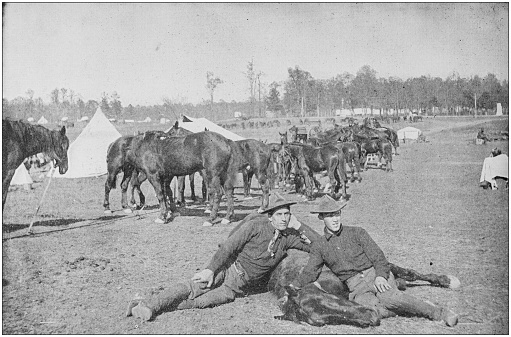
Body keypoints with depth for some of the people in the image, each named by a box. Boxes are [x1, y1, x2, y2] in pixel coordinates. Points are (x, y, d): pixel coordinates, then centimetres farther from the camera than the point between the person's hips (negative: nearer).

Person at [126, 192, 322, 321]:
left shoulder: (287, 237, 6)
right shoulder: (256, 226, -9)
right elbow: (229, 246, -11)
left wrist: (299, 226, -2)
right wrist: (210, 269, -19)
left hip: (239, 287, 3)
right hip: (229, 268, -3)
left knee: (223, 296, -24)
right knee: (195, 287, -26)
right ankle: (148, 304, -30)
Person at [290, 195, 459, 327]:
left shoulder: (357, 233, 8)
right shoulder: (318, 246, 13)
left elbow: (378, 257, 1)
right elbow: (309, 273, 9)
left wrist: (380, 276, -18)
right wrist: (292, 287, -9)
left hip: (375, 274, -1)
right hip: (357, 288, 1)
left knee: (388, 298, -33)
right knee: (372, 310, -33)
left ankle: (437, 312, -23)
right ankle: (408, 307, -16)